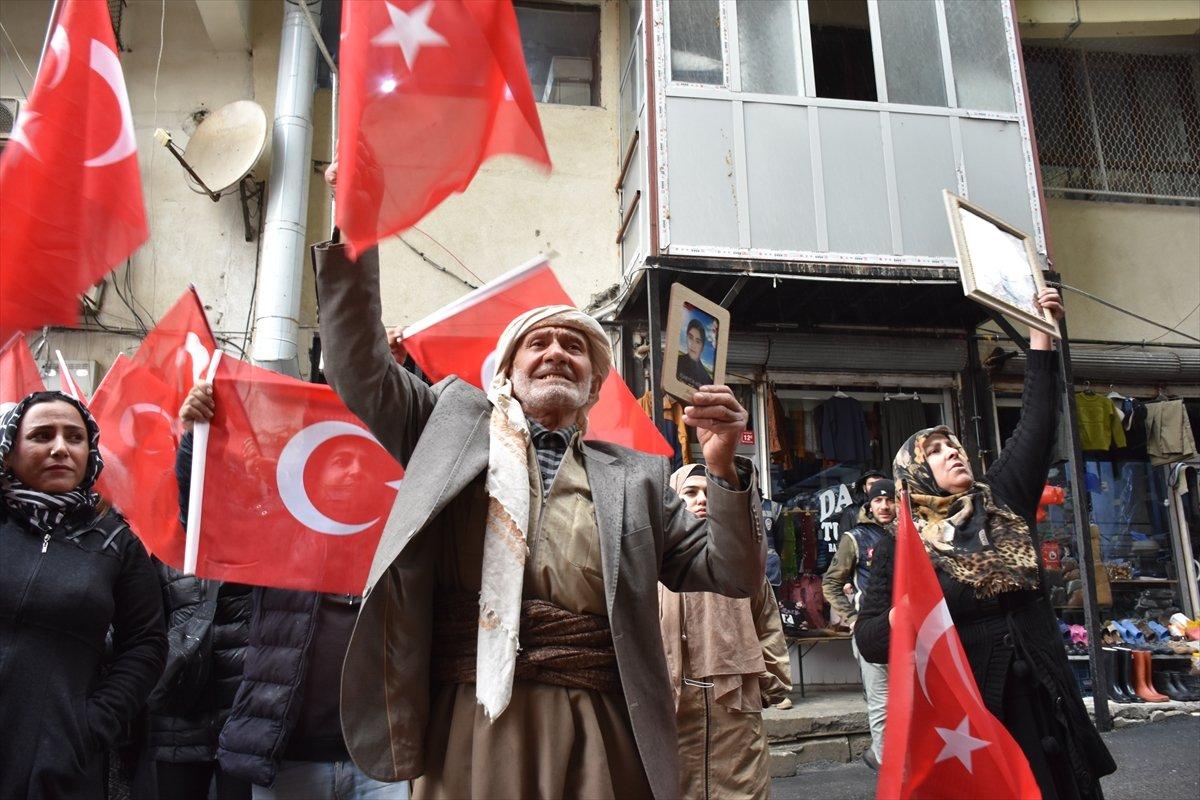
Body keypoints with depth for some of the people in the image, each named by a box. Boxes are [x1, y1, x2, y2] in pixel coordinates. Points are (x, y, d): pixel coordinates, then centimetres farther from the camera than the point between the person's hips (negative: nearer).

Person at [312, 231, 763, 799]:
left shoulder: (634, 476, 13)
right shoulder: (455, 423, 13)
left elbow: (732, 576, 9)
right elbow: (360, 365, 6)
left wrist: (724, 468, -7)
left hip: (597, 733, 2)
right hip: (471, 726, -1)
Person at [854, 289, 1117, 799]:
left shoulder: (1003, 503, 7)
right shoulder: (902, 546, -4)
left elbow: (1035, 424, 8)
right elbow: (869, 637, -8)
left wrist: (1042, 333, 7)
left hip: (1044, 699, 4)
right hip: (970, 712, -4)